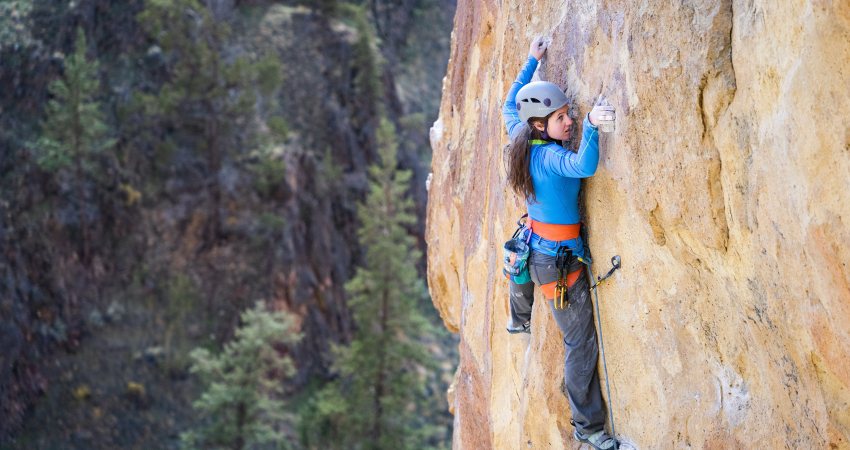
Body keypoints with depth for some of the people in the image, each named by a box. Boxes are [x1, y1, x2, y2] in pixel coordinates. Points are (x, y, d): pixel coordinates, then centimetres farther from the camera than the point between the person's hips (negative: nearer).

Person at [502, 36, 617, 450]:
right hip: (560, 260, -9)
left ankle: (518, 321, 79)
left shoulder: (521, 142, -6)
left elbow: (509, 105, 15)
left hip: (533, 245, 9)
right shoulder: (551, 157, -30)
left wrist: (532, 61, 19)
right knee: (582, 345, 1)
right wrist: (591, 126, -68)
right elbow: (584, 167, -53)